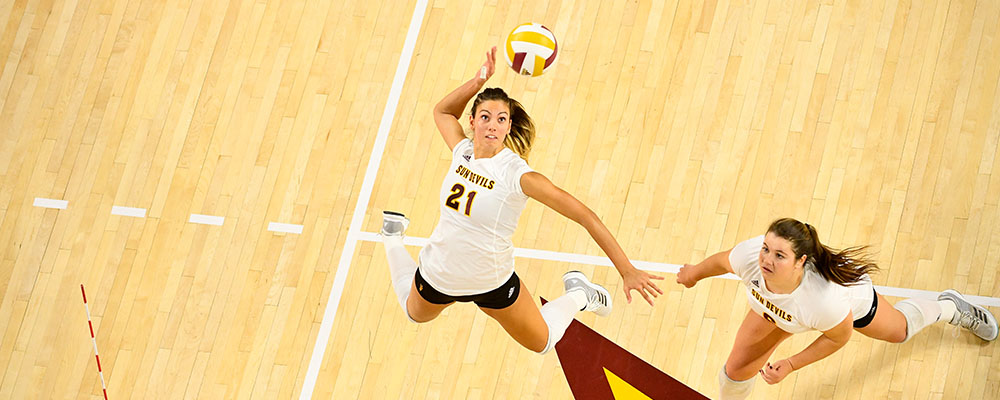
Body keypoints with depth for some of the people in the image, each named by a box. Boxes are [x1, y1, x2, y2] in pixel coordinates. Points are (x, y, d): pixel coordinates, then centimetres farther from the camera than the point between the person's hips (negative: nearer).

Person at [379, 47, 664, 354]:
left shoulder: (517, 175, -28)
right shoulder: (463, 151, -13)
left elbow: (586, 217, -30)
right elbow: (443, 111, 9)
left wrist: (627, 271, -35)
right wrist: (479, 80, -6)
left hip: (492, 284, -3)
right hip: (438, 275, 3)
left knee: (542, 342, 17)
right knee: (415, 314, 35)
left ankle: (578, 295, 43)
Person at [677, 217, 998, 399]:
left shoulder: (825, 300, -50)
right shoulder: (749, 255, -42)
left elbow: (840, 337, -26)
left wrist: (791, 365, -25)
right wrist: (694, 273, 5)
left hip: (852, 299, -3)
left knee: (899, 329, 28)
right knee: (737, 368, 2)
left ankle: (950, 307, 61)